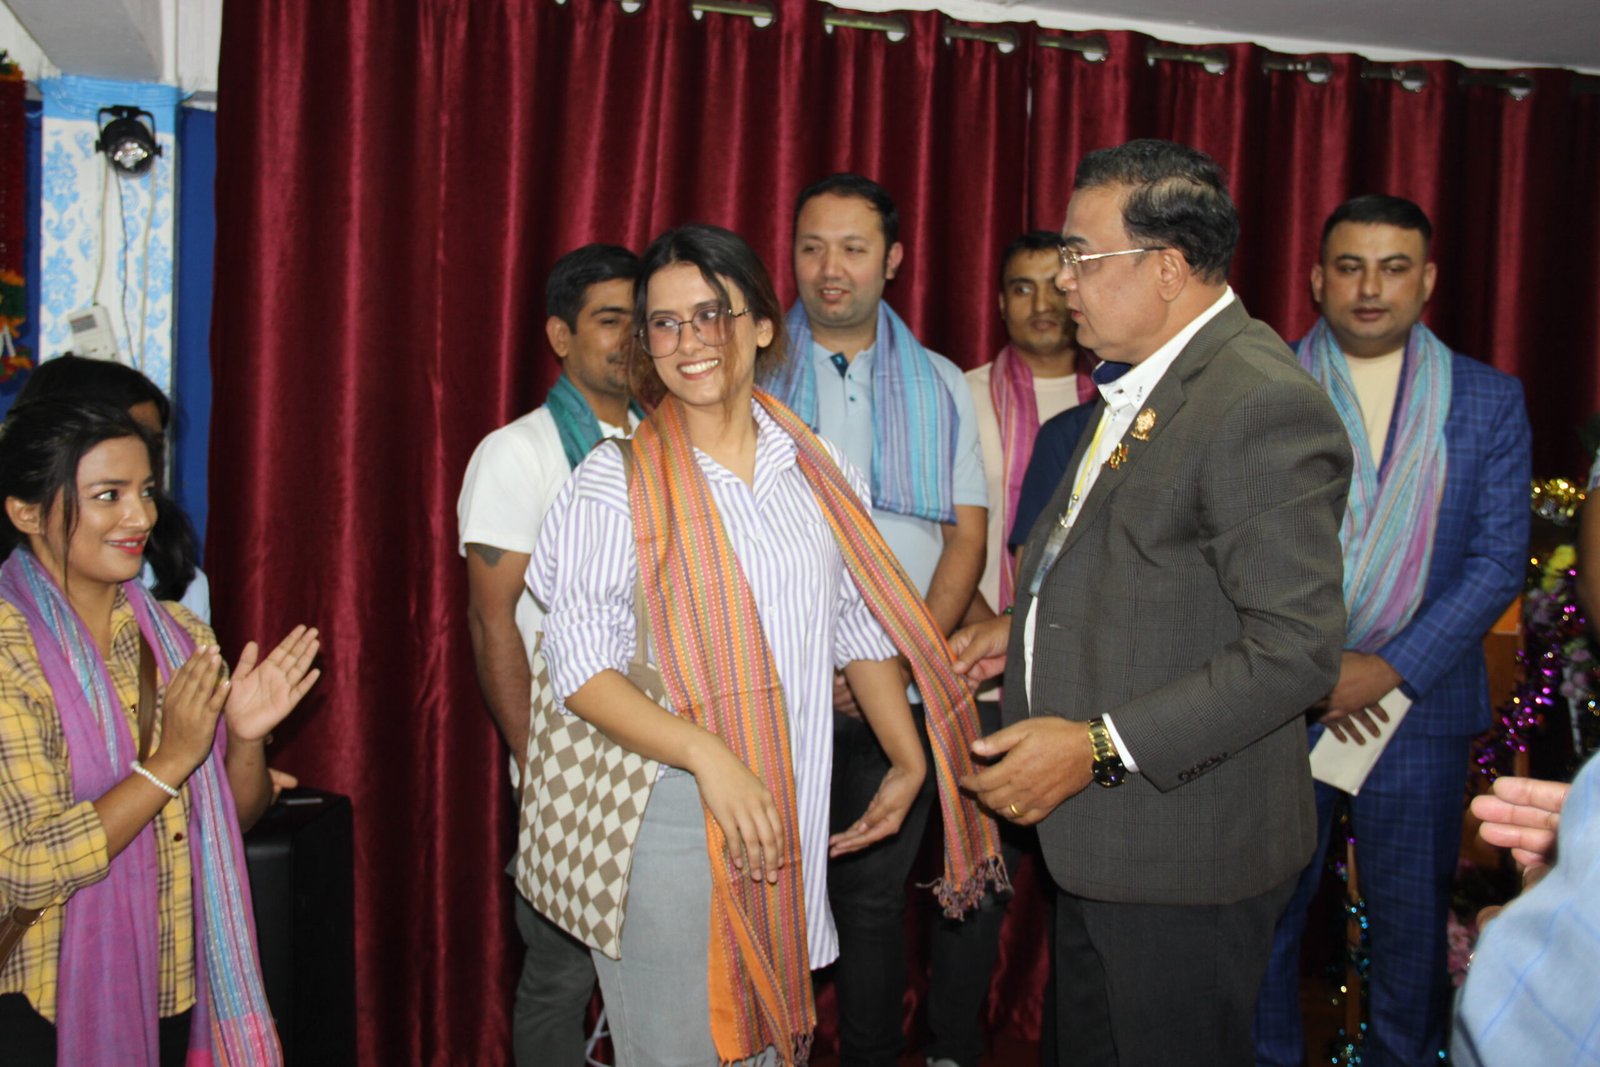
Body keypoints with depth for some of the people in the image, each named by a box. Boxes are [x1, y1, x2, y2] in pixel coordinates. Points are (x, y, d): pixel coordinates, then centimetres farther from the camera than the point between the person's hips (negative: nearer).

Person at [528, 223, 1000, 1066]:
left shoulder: (817, 469, 6)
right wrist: (706, 755, -24)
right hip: (666, 819, -4)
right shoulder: (614, 482, -7)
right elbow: (581, 665, -12)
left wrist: (908, 762, 14)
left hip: (791, 818, 4)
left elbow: (861, 625, 14)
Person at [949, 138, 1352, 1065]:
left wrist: (1101, 747, -26)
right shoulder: (1147, 381, 10)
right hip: (1102, 833, 9)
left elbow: (1296, 648, -26)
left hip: (1185, 846, -9)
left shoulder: (1263, 407, -22)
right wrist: (1027, 632, 11)